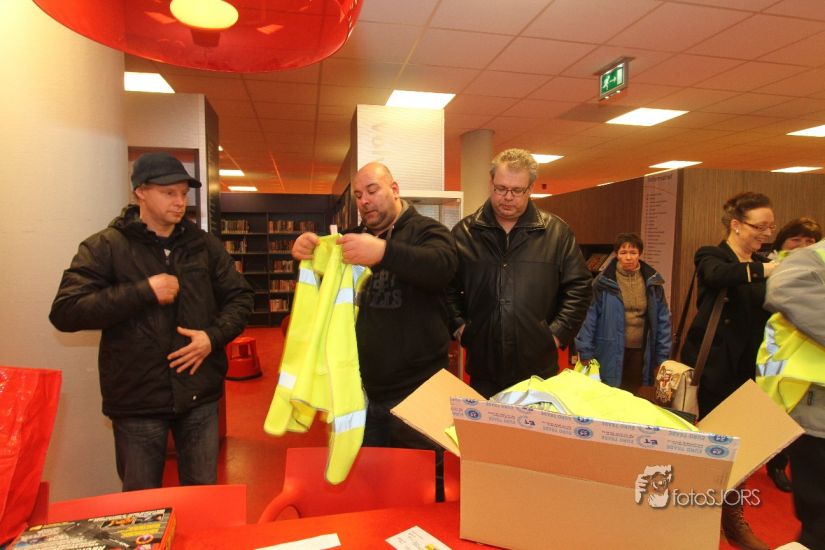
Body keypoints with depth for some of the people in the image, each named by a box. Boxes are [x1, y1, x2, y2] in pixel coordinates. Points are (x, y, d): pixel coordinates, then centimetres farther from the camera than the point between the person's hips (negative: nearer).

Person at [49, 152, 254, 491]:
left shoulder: (203, 244, 5)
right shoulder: (105, 247, -4)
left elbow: (239, 297, 7)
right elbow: (64, 311, -12)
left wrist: (214, 336, -11)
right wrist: (143, 291, -19)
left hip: (200, 397, 3)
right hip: (136, 401, -2)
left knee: (203, 495, 18)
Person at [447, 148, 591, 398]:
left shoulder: (556, 232, 1)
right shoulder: (465, 232, 2)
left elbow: (578, 286, 4)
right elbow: (446, 285, 8)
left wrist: (558, 332, -2)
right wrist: (458, 325, 0)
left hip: (538, 367, 0)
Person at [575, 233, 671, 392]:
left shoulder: (653, 281, 2)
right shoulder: (604, 281, -7)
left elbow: (663, 319, 6)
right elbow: (590, 316, -7)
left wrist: (662, 356, 4)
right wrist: (585, 352, -8)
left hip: (641, 353, 3)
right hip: (611, 352, -3)